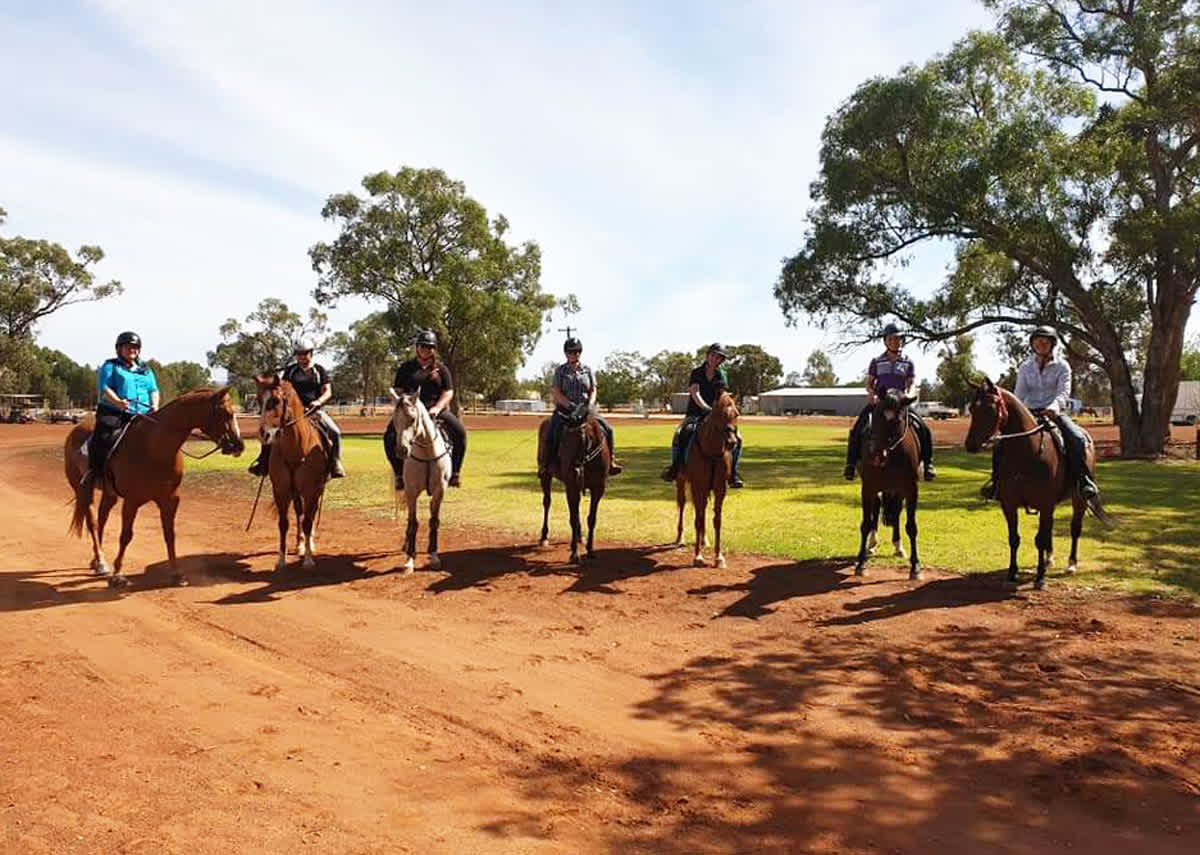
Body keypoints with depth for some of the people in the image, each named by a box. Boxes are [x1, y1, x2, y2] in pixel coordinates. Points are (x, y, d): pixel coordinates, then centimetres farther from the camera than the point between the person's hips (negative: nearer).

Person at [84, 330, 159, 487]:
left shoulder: (146, 370, 23)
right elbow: (105, 388, -3)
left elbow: (153, 390, 17)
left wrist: (154, 406, -4)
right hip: (113, 413, -3)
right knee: (104, 437, -26)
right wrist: (118, 402, -22)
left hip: (142, 415, 4)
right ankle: (93, 470, -15)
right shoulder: (110, 366, 10)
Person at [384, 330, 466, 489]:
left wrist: (437, 408, -15)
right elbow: (397, 391, 9)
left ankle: (455, 472, -11)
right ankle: (399, 474, -12)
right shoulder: (406, 368, 11)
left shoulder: (441, 369, 10)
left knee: (460, 432, -23)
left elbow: (448, 392, 2)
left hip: (437, 410, 0)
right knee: (389, 436, -24)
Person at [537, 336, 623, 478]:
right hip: (564, 408, -2)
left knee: (607, 428, -12)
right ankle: (544, 465, -11)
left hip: (586, 408, 3)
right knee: (552, 433, -24)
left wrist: (589, 404, -12)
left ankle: (611, 460, -1)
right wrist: (570, 406, -18)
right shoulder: (561, 370, 2)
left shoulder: (587, 370, 10)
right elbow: (556, 392, -5)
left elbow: (593, 391, 8)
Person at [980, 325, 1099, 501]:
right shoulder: (1025, 367, 10)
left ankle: (1084, 481, -20)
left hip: (1054, 413, -2)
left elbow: (1064, 391, -11)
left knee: (1077, 438, -29)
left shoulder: (1062, 366, 2)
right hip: (1030, 413, 2)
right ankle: (996, 480, -4)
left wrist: (1055, 405, -33)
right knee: (1002, 441, -16)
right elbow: (1019, 394, 6)